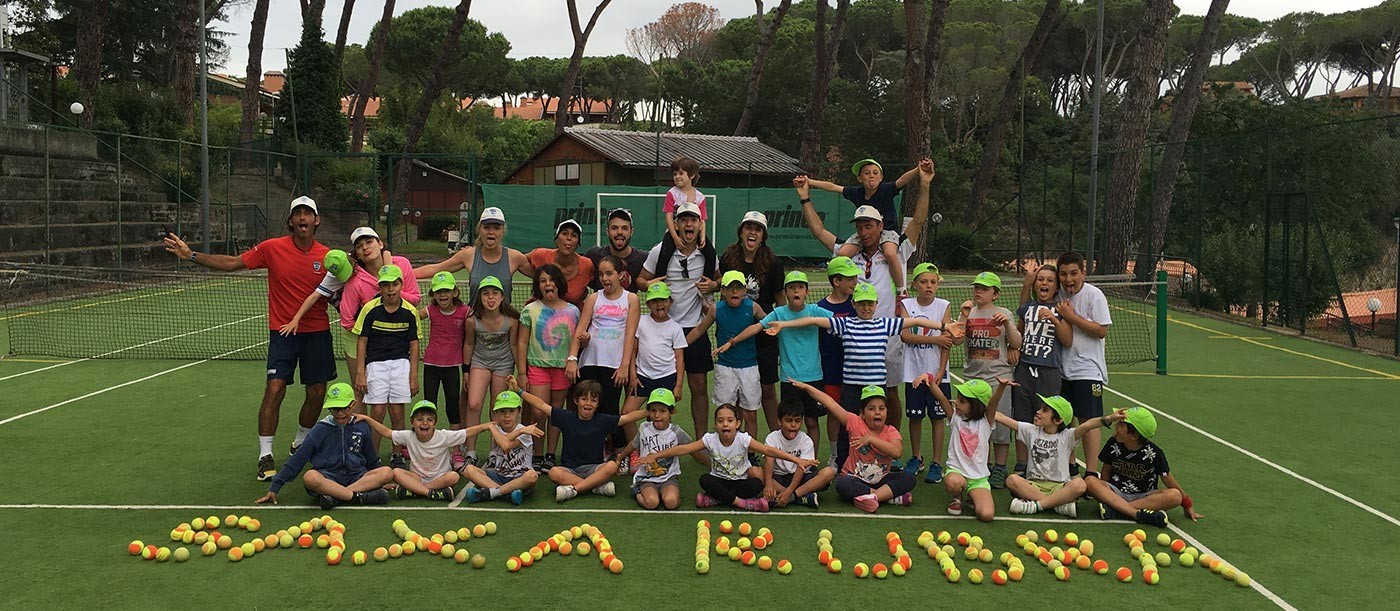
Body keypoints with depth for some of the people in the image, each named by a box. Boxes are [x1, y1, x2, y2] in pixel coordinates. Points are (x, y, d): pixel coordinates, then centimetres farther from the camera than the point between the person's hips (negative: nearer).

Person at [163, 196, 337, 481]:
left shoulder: (327, 256, -1)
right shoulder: (272, 248, -5)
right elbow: (232, 263, 1)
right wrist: (191, 256, -4)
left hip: (317, 333, 2)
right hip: (282, 332, -2)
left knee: (317, 392, 7)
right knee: (275, 390, -11)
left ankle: (300, 443, 32)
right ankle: (265, 457, -1)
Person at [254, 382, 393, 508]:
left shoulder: (362, 428, 10)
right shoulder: (320, 429, 4)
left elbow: (372, 461, 24)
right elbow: (297, 459, 5)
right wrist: (274, 488, 2)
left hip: (355, 477, 3)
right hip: (327, 479, -2)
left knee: (387, 472, -27)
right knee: (310, 477, -37)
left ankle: (334, 495, -33)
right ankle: (358, 496, -38)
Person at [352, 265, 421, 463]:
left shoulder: (410, 312, -1)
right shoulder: (370, 309, -5)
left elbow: (414, 345, 5)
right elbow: (362, 342, 0)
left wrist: (413, 376, 3)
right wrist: (361, 374, -4)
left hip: (401, 363, 1)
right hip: (376, 363, -1)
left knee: (397, 412, 2)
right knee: (377, 411, -5)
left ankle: (397, 455, 16)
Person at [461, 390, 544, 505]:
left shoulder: (524, 432, -5)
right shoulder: (497, 430, 7)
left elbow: (506, 446, -23)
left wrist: (492, 427, -13)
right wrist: (520, 431, -21)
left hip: (519, 478, -4)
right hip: (499, 476, 4)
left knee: (532, 475, -38)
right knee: (468, 469, -18)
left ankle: (490, 492, -28)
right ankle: (508, 492, -30)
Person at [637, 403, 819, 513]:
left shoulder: (743, 439, -17)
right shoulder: (710, 440, -14)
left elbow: (769, 450, -25)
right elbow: (684, 449, -21)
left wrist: (797, 460, -34)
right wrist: (655, 456, -28)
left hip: (740, 480, 0)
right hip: (719, 480, 0)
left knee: (758, 484, -29)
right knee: (705, 480, -30)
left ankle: (714, 499, -26)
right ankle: (742, 503, -27)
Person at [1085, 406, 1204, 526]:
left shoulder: (1154, 453, -12)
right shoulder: (1113, 445, -6)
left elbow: (1168, 480, -4)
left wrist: (1187, 505, 1)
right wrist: (1102, 492, 0)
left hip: (1144, 497, -1)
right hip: (1115, 493, 1)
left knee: (1175, 496, -29)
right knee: (1090, 481, -28)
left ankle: (1114, 508, -35)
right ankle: (1139, 514, -40)